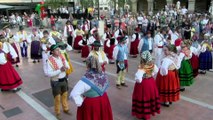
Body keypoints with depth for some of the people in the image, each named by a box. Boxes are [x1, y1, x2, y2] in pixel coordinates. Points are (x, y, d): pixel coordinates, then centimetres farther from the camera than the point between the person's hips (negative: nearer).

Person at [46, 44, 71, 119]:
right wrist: (59, 70, -32)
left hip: (64, 79, 5)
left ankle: (65, 109, 45)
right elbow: (49, 74, -26)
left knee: (65, 95, 22)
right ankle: (57, 113, 34)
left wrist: (65, 67, -19)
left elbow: (68, 66, 4)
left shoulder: (61, 57, -4)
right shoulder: (50, 61, -21)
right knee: (57, 98, 11)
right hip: (56, 82, -5)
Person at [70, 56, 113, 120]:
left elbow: (74, 94, -31)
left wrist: (80, 102, -16)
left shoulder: (86, 80, -27)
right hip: (104, 101, 6)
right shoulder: (103, 74, -8)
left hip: (90, 104, -5)